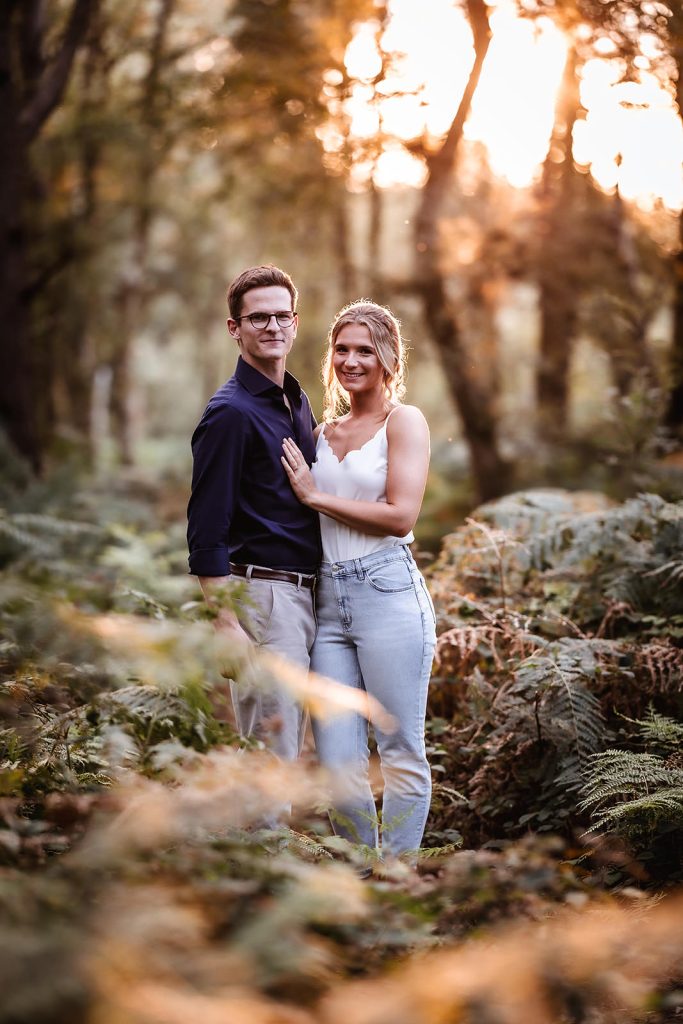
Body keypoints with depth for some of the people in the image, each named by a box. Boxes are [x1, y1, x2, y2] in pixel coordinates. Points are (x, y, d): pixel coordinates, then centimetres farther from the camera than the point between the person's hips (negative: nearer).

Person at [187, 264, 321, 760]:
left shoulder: (298, 401, 15)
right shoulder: (231, 412, -12)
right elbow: (205, 532, -15)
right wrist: (227, 624, -20)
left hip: (303, 592, 9)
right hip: (262, 593, -9)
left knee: (286, 749, 14)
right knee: (271, 752, -6)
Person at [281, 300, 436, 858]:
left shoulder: (404, 421, 2)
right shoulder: (322, 432, 19)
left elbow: (401, 516, -11)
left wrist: (315, 495, -6)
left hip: (388, 595, -5)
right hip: (328, 600, 6)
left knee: (402, 754, 0)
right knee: (337, 761, 3)